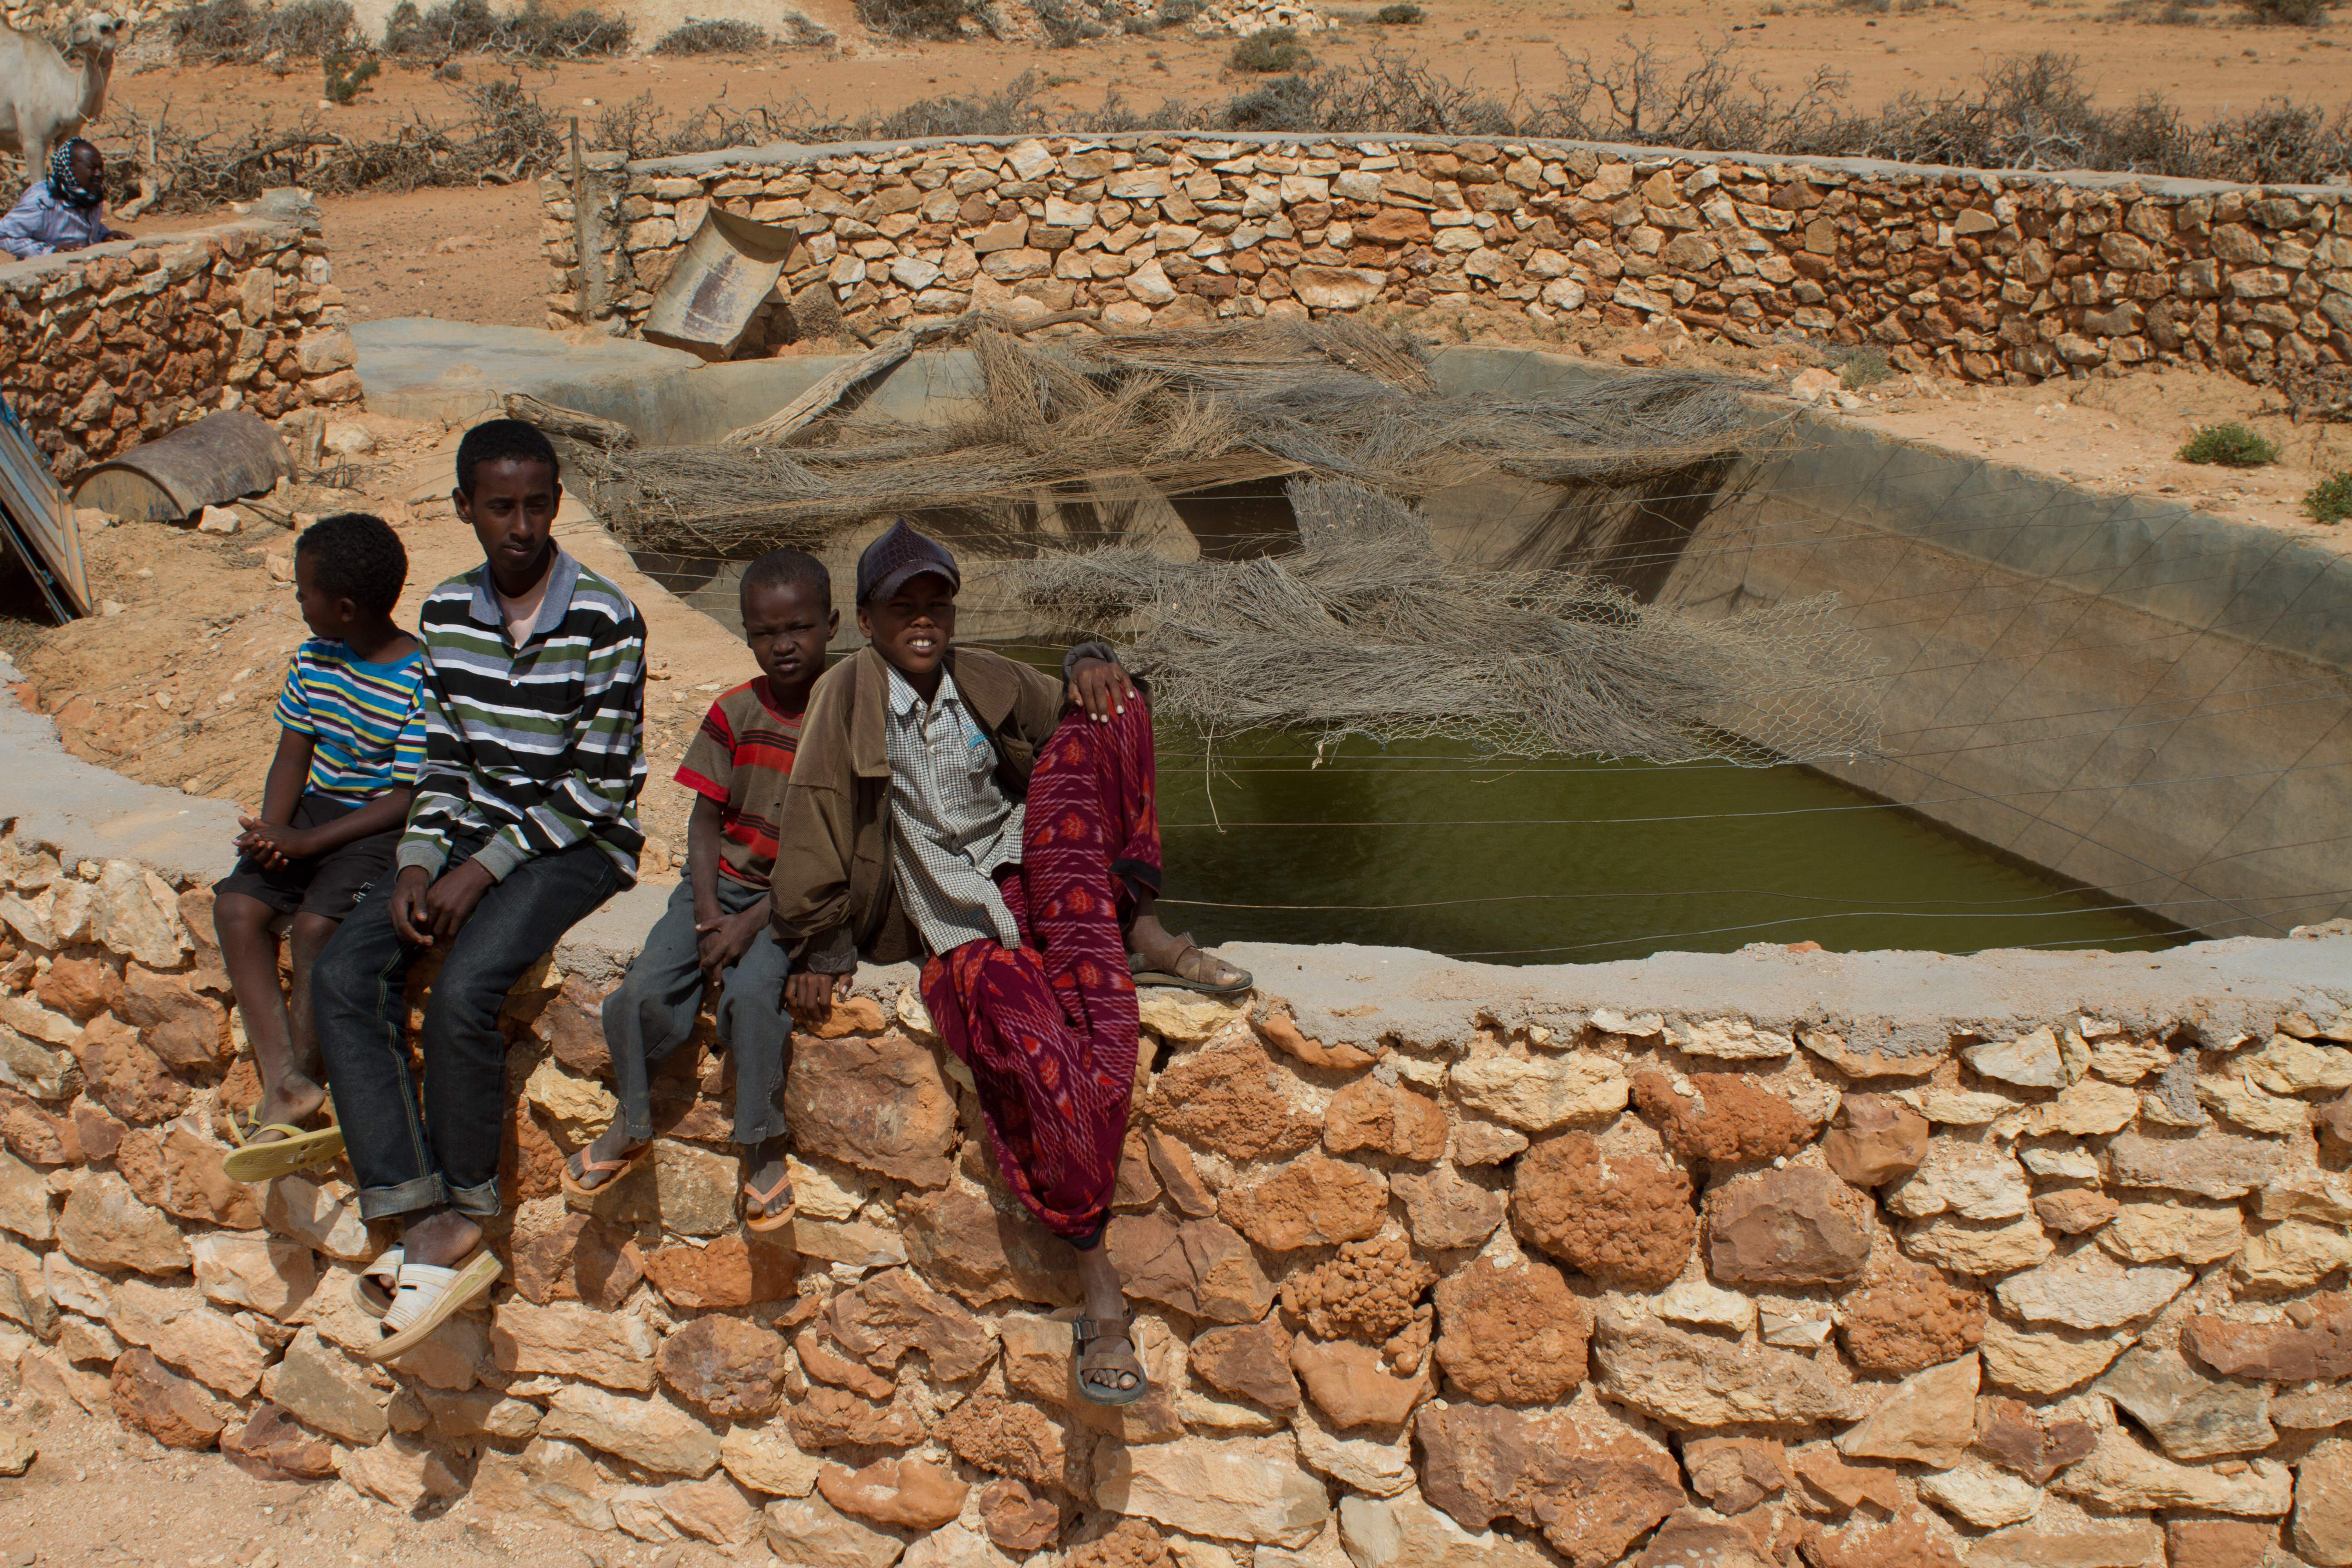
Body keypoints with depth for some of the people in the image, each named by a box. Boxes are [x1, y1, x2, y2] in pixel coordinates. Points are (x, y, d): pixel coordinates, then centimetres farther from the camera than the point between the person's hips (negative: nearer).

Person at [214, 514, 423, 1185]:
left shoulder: (421, 682, -18)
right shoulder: (314, 659, 5)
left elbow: (410, 798, -18)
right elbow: (292, 756, 10)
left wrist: (307, 842, -21)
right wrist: (272, 830, -10)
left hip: (384, 826, -7)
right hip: (317, 804, 7)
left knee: (315, 926, -28)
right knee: (236, 907, -17)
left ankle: (295, 1087, -11)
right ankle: (281, 1079, -22)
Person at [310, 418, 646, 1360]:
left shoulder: (605, 621, -12)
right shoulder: (447, 612, 7)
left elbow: (598, 785, -13)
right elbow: (445, 759, 11)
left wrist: (483, 869, -16)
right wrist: (418, 862, -5)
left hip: (578, 844, -6)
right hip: (474, 829, 6)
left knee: (462, 989, -29)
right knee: (343, 977, -16)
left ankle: (459, 1213, -9)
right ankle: (424, 1224, -23)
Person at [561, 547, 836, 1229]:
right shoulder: (735, 713, 3)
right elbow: (707, 819, 4)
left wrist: (751, 923, -18)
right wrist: (708, 916, -11)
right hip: (724, 880, 3)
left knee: (751, 989, -31)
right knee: (644, 990, -18)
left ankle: (762, 1148, -11)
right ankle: (633, 1124, 9)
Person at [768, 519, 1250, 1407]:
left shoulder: (984, 682, 11)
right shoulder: (849, 693, -3)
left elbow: (1083, 709, 20)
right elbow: (814, 821, -3)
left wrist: (1089, 667, -3)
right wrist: (820, 944, -2)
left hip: (1037, 879, 5)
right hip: (957, 929, -4)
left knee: (1095, 716, -14)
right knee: (1035, 1036, -36)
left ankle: (1143, 928, -16)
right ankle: (1095, 1275, -28)